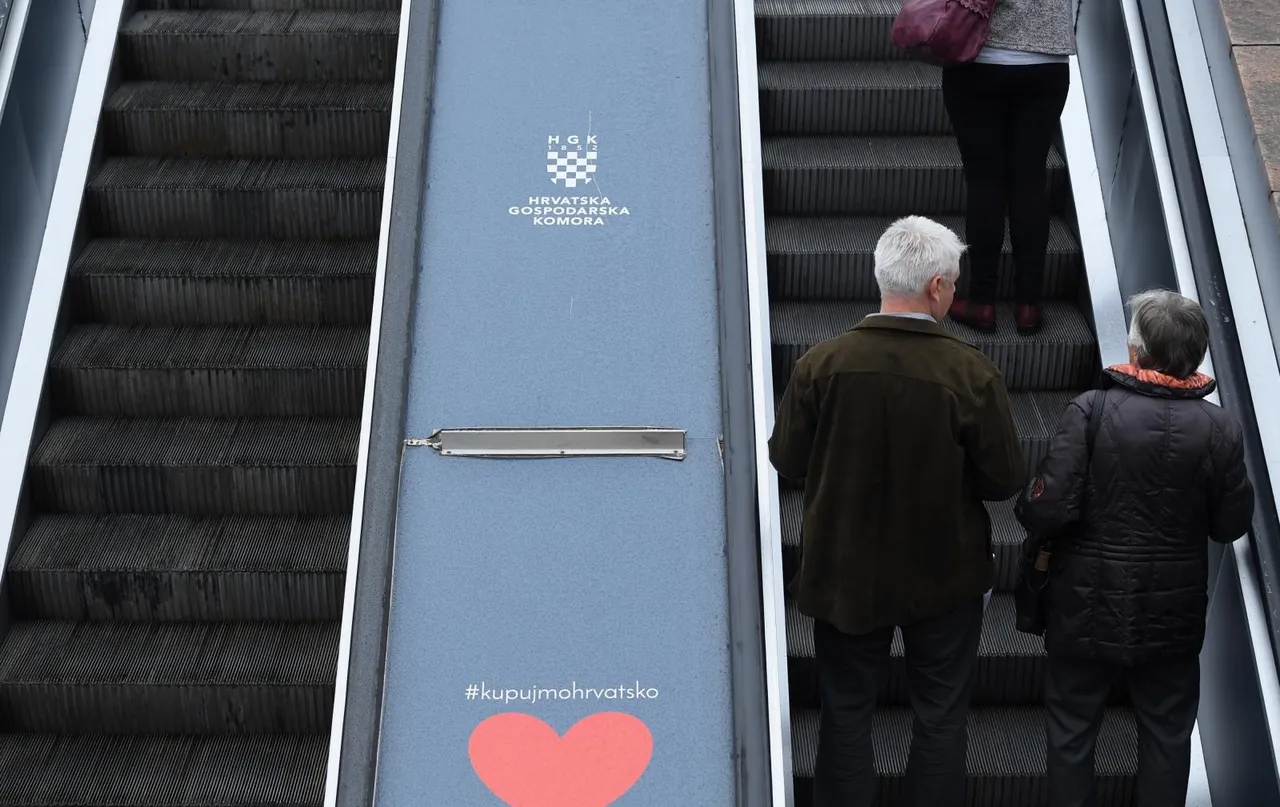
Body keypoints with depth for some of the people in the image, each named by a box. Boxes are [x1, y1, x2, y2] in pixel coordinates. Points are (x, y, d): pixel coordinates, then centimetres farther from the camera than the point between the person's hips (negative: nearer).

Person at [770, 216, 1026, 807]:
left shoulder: (821, 364, -17)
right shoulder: (972, 373, -19)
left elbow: (786, 459, -6)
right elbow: (1006, 479, -11)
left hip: (845, 573, 1)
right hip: (944, 576, -1)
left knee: (846, 714, 18)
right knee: (941, 717, 19)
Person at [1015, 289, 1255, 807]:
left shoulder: (1089, 413, -20)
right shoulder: (1219, 429, -11)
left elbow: (1047, 512, -23)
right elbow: (1231, 524, -3)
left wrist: (1025, 507, -1)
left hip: (1088, 607, -2)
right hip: (1174, 610, 2)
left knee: (1072, 726, 15)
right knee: (1167, 730, 19)